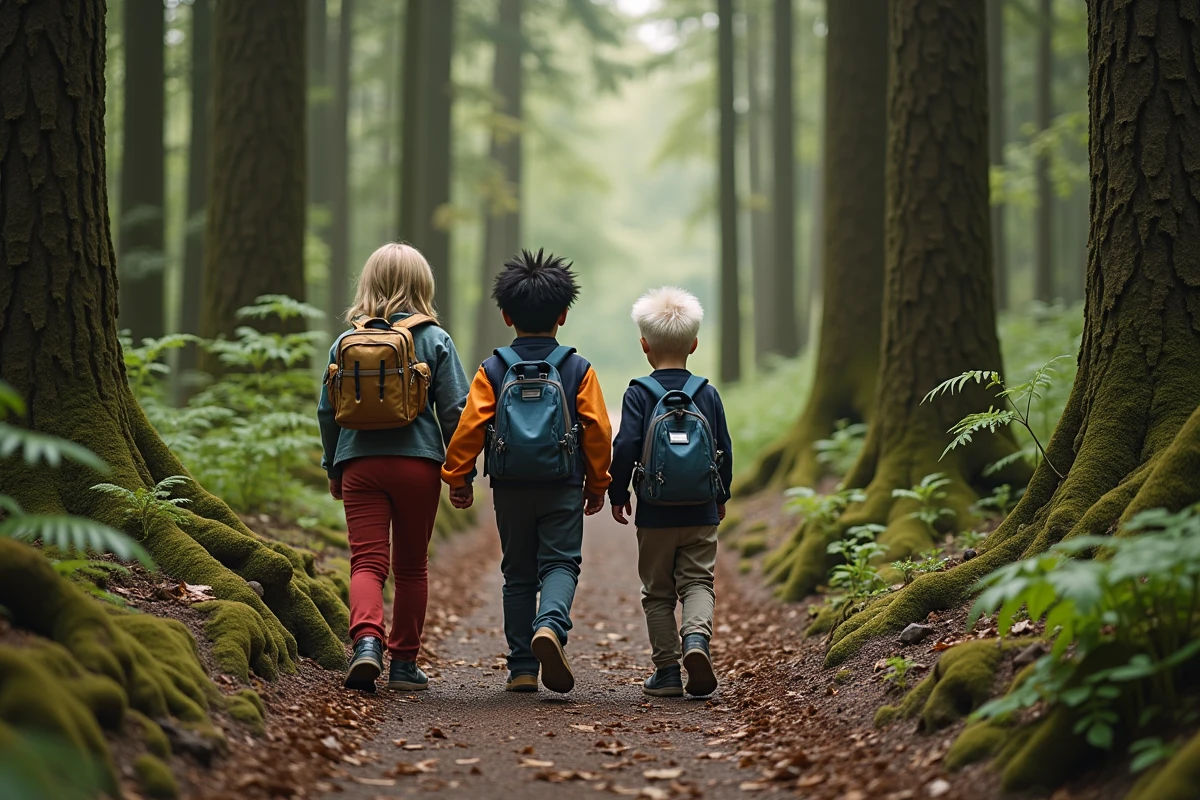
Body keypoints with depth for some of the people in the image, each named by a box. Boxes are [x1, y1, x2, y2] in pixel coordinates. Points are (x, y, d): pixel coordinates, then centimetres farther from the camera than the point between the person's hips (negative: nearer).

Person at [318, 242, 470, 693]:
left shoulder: (347, 340, 4)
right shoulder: (435, 340, -1)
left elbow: (327, 411, 8)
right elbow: (454, 411, -3)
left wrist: (333, 467, 20)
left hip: (359, 464, 1)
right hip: (418, 463, -1)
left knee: (367, 561, -2)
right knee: (411, 566, 11)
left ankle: (366, 640, -28)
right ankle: (404, 663, 17)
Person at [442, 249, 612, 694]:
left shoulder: (494, 370, 0)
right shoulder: (578, 370, 0)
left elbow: (470, 426, -5)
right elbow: (598, 431, 0)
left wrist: (457, 477, 5)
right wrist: (597, 483, 11)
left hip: (510, 489, 1)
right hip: (563, 489, -1)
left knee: (518, 573, 11)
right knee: (560, 563, 1)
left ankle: (522, 668, 10)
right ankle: (550, 625, -31)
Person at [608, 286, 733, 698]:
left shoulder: (639, 393, -6)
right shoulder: (707, 393, 1)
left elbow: (626, 448, -11)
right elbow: (724, 450, 5)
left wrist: (617, 493, 3)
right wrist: (721, 495, 20)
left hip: (655, 515, -1)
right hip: (702, 515, 1)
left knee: (658, 591, 9)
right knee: (698, 582, 7)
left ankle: (667, 671, 8)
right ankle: (696, 637, -21)